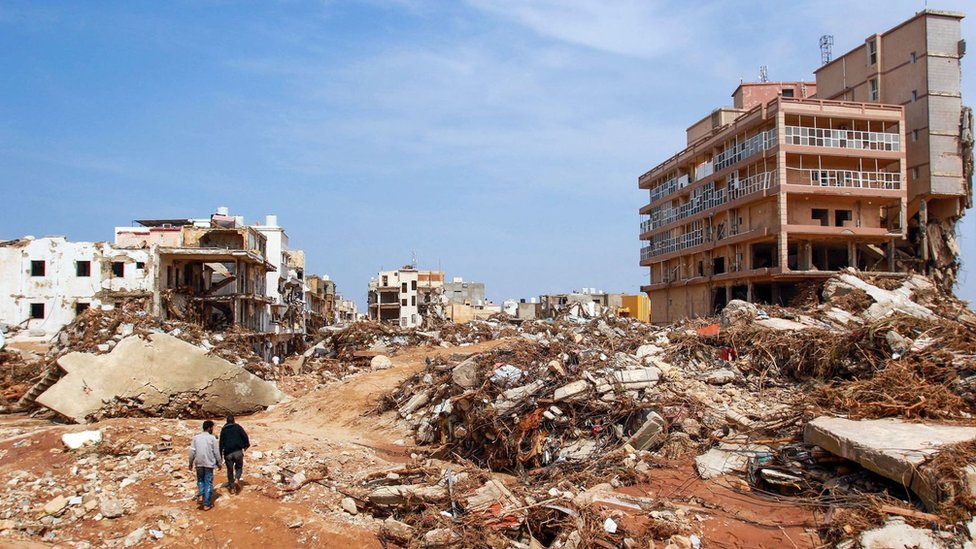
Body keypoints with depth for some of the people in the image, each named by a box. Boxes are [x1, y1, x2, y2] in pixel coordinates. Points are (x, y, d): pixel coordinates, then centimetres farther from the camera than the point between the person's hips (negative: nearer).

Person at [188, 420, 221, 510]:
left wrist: (191, 463, 13)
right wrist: (219, 463, 7)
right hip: (209, 463, -3)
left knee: (200, 480, 23)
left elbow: (192, 451, 2)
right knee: (208, 483, 5)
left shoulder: (196, 437, 2)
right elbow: (216, 452, -4)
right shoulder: (212, 438, -6)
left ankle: (200, 495, 0)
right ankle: (207, 504, 6)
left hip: (198, 463, 3)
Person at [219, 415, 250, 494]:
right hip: (238, 451, -1)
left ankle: (231, 487, 12)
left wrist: (220, 456, 8)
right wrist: (246, 445, 13)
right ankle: (237, 479, -13)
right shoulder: (238, 427, 5)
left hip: (228, 453, 1)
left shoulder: (223, 430, 10)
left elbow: (221, 443, 7)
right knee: (239, 467, 14)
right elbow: (245, 436, -4)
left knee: (230, 469, 11)